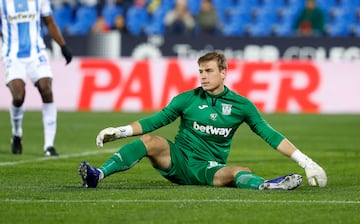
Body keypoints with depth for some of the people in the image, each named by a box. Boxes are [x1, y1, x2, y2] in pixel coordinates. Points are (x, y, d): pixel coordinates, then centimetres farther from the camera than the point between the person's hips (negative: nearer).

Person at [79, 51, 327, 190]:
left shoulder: (241, 105, 4)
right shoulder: (188, 99, 4)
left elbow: (270, 134, 6)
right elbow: (152, 122, 6)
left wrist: (305, 161, 1)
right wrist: (119, 131, -8)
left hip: (210, 168, 0)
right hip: (178, 159, 0)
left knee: (240, 172, -32)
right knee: (150, 141, -28)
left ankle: (267, 186, -66)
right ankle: (97, 176, -42)